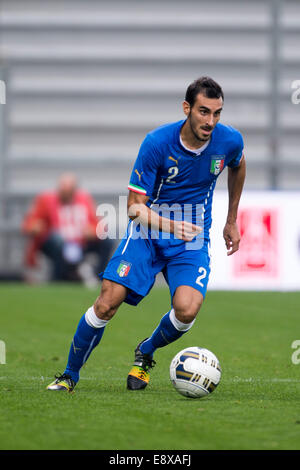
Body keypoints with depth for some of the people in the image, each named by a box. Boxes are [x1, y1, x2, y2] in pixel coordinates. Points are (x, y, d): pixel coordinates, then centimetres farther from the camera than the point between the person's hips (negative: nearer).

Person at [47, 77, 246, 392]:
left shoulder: (230, 141, -10)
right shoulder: (157, 142, -19)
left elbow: (237, 166, 18)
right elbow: (135, 206, -15)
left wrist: (231, 221, 22)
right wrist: (171, 226, -34)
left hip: (192, 239, 2)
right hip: (147, 230, -2)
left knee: (186, 310, -24)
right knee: (108, 301, -17)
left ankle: (145, 354, 10)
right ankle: (70, 375, 6)